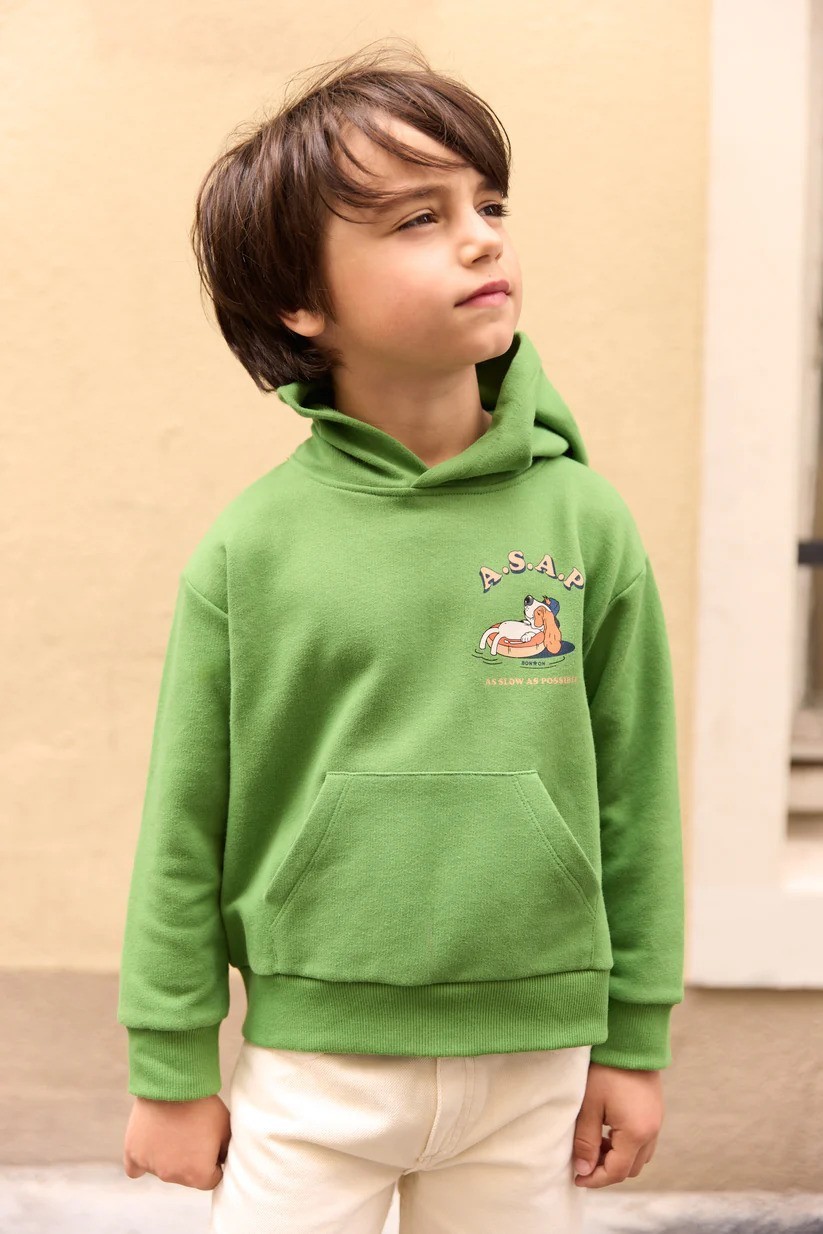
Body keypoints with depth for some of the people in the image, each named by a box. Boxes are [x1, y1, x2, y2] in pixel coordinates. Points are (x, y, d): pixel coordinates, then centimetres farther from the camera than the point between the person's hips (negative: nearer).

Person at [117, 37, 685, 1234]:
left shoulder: (584, 518, -5)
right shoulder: (251, 547, -9)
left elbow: (635, 795, 2)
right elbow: (184, 826, -2)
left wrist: (633, 1042, 5)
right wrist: (172, 1071, 2)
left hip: (532, 1061, 2)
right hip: (314, 1061, -1)